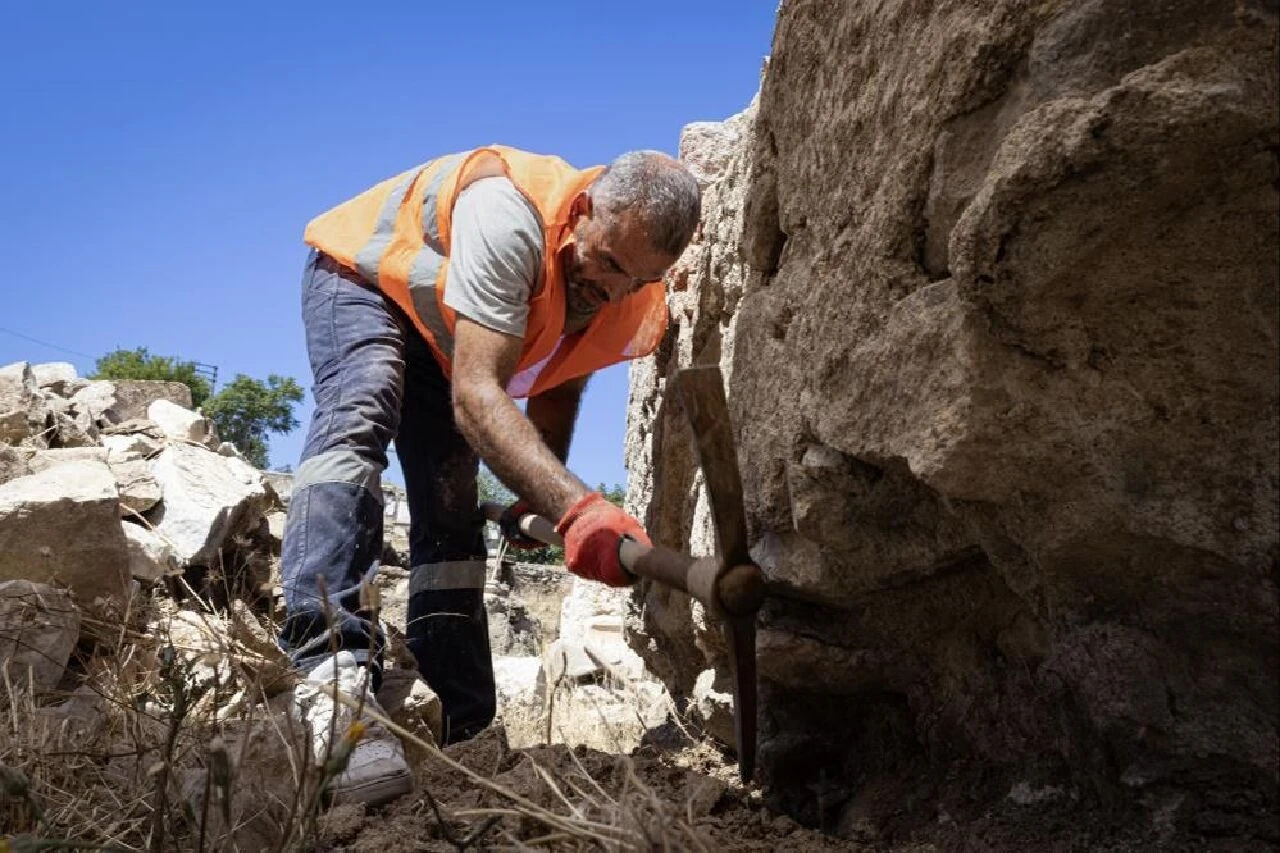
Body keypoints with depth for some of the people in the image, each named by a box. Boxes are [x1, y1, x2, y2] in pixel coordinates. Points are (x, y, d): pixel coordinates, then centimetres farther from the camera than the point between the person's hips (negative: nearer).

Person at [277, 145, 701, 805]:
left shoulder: (635, 314, -18)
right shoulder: (509, 213, -42)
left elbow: (559, 386, 3)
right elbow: (474, 397, -49)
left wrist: (540, 499, -3)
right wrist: (575, 507, -61)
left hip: (441, 335, 6)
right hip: (362, 279, -6)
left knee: (452, 523, -1)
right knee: (356, 426, -36)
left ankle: (463, 737, 5)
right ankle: (331, 673, -47)